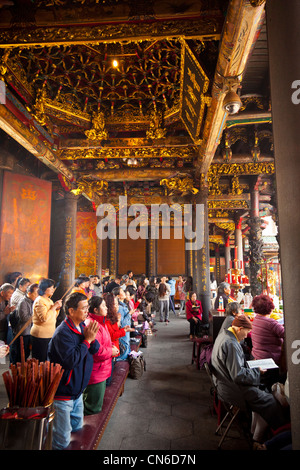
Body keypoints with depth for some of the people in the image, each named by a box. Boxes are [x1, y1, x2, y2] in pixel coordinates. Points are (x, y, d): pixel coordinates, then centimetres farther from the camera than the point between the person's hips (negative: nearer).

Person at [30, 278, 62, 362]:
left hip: (49, 335, 9)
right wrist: (54, 306, -20)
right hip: (41, 336, -8)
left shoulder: (49, 300, 13)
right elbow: (44, 318, -25)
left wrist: (57, 309, 3)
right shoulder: (39, 301, -14)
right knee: (40, 361, 1)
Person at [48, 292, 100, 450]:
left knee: (77, 428, 27)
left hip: (77, 390, 8)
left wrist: (92, 338, -20)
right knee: (62, 441, 5)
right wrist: (87, 340, -26)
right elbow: (71, 361, -32)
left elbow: (96, 351, 0)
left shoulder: (83, 326, -1)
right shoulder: (63, 333, -26)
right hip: (63, 394, -8)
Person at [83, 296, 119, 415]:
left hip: (101, 371, 11)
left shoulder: (99, 322, 11)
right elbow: (96, 351, -29)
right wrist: (111, 351, -14)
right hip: (95, 373, -11)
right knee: (94, 409, 5)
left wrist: (111, 346, 5)